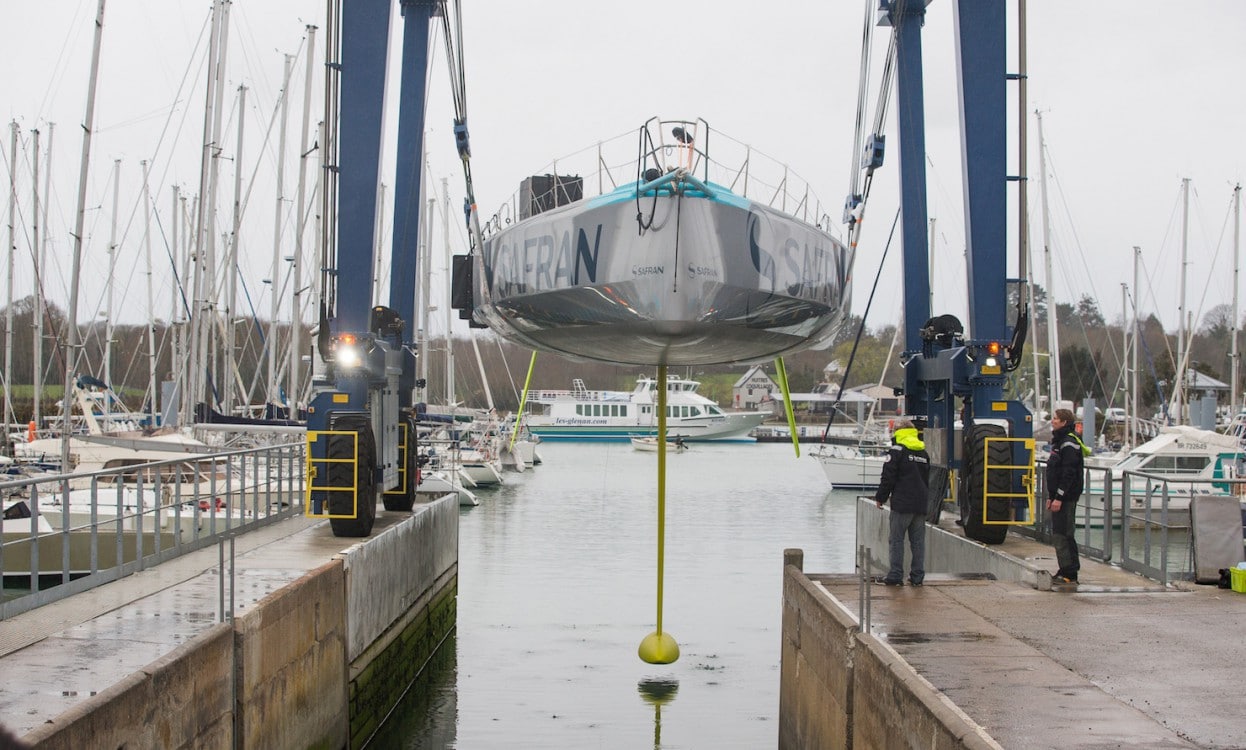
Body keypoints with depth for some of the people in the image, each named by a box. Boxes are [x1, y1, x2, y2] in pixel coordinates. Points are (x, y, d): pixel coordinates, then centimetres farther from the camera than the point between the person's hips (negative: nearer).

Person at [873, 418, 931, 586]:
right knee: (918, 540, 8)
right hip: (921, 503, 6)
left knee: (896, 539, 0)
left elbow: (888, 477, -8)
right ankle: (917, 575, 8)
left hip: (902, 503, -6)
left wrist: (880, 497, 2)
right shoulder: (924, 452, 15)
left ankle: (896, 575, -3)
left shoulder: (897, 450, -7)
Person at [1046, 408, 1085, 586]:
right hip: (1060, 496, 11)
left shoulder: (1069, 444, -15)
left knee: (1063, 535, -10)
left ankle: (1070, 575, -8)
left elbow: (1068, 474, -21)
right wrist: (1051, 496, 21)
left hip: (1066, 497, -11)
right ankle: (1065, 572, 18)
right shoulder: (1059, 441, 17)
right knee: (1059, 535, 13)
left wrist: (1059, 497, -23)